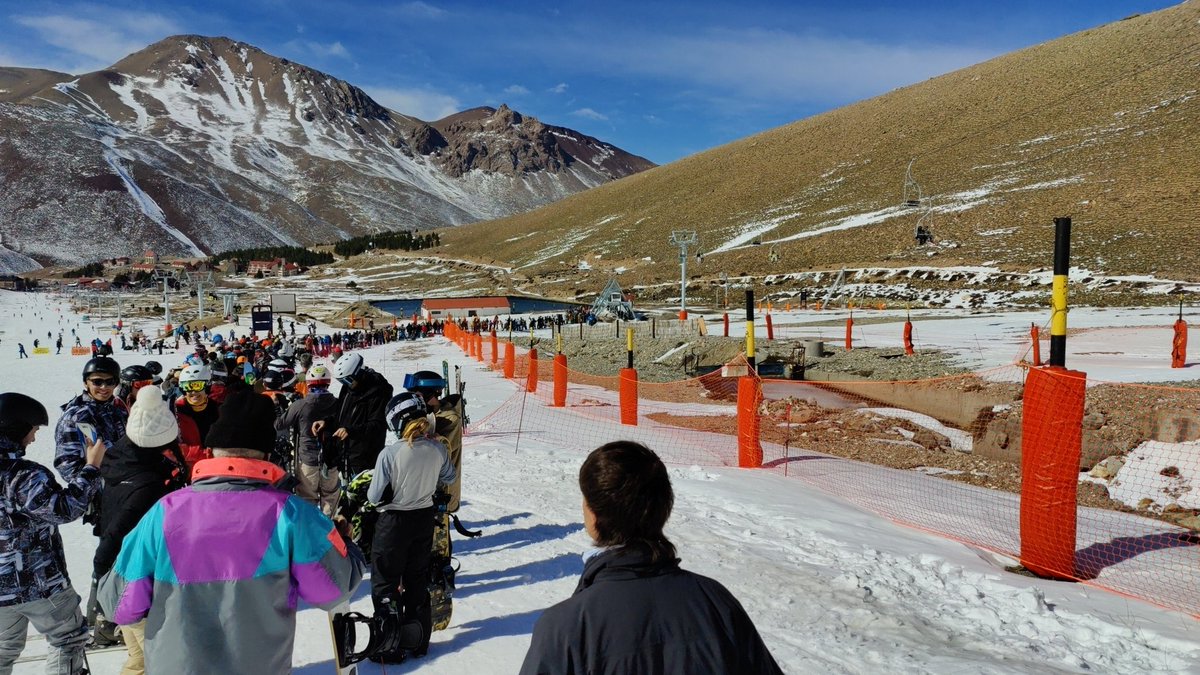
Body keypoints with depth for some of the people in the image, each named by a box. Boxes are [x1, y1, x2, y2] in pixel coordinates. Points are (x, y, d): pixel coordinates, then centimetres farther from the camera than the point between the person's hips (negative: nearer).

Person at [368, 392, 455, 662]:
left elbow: (375, 497, -16)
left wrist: (368, 489, 5)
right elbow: (448, 478, 7)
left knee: (385, 584, 11)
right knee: (417, 580, 20)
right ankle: (419, 640, 31)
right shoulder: (438, 449, -11)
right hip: (425, 519, 5)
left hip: (394, 522, -5)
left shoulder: (389, 454, -24)